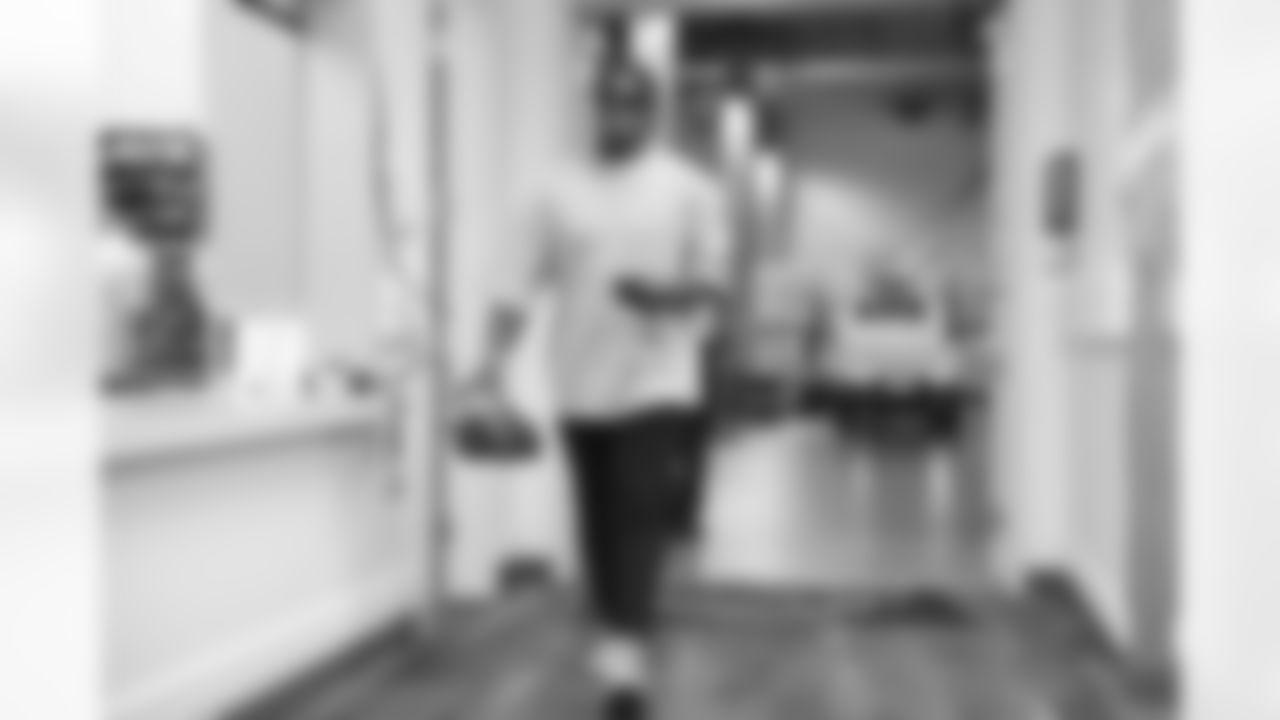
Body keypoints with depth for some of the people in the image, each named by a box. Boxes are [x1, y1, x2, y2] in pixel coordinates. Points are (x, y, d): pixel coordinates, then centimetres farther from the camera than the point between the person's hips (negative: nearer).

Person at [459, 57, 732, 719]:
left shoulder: (690, 190, 2)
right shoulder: (560, 193, 8)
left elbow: (714, 285, -2)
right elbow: (522, 283, 4)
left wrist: (666, 295, -23)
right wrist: (494, 361, -8)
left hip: (655, 388, -3)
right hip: (581, 391, 3)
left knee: (640, 529, -11)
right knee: (599, 533, 9)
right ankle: (613, 660, 24)